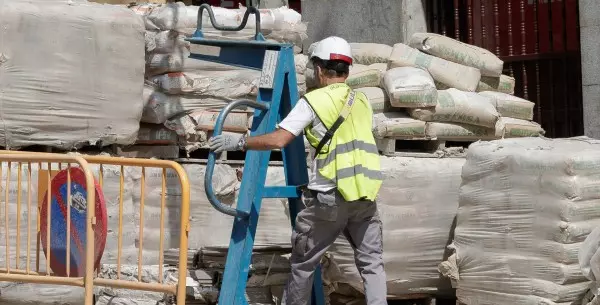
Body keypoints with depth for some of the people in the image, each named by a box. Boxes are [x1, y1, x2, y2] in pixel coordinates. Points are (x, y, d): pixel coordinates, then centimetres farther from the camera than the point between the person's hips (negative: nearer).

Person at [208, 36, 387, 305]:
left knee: (303, 262, 11)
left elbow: (278, 140, -12)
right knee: (372, 262, 6)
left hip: (329, 196, -4)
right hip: (365, 195, 4)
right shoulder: (362, 102, 14)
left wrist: (239, 141, -2)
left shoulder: (314, 100, -2)